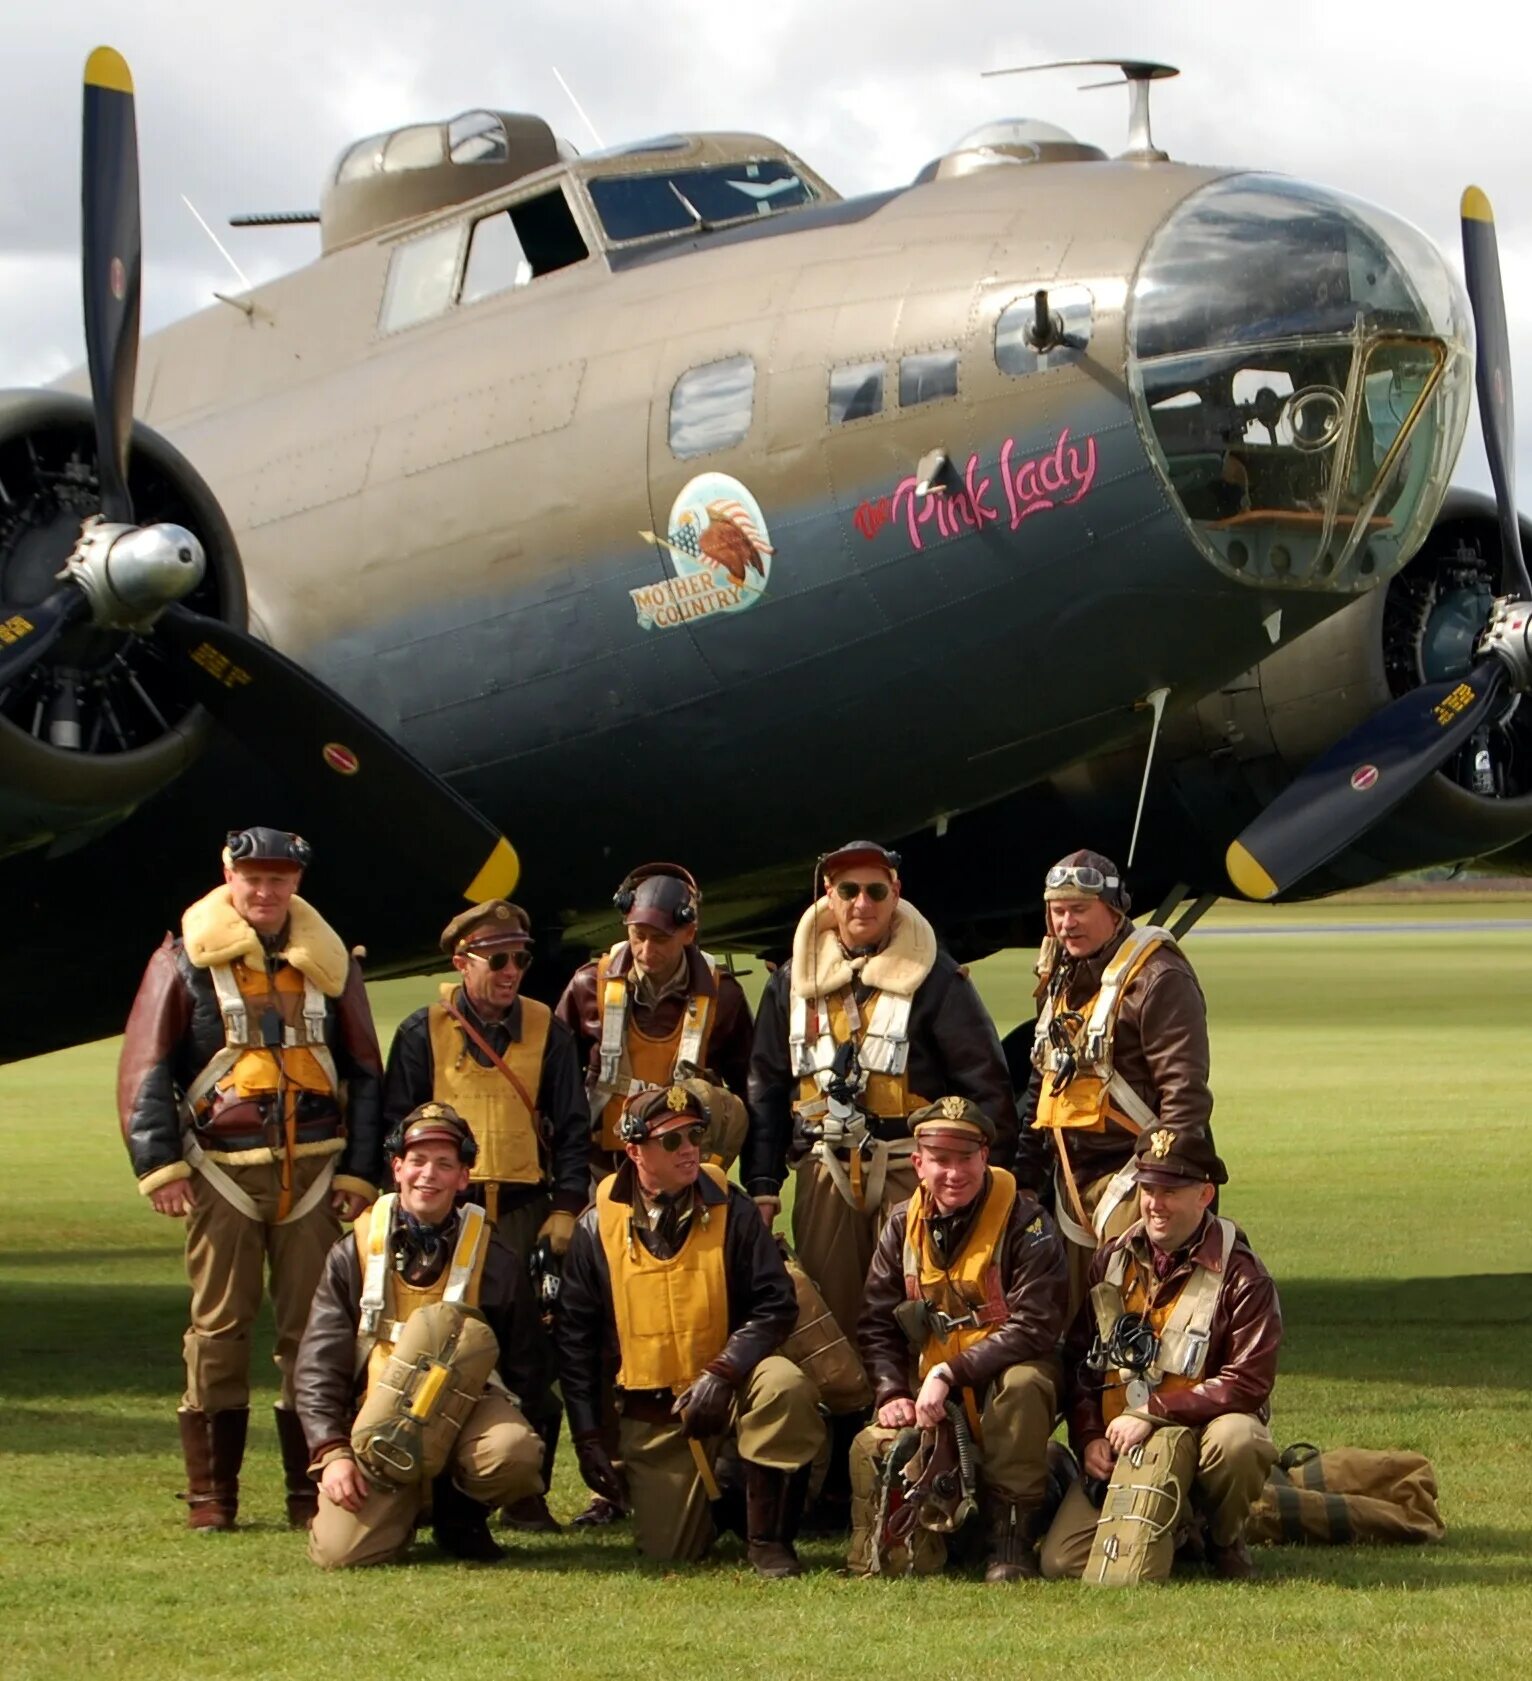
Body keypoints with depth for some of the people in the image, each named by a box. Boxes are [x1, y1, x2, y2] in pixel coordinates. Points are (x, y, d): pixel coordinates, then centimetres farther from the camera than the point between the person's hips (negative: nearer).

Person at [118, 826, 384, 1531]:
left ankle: (311, 1488, 8)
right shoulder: (184, 961, 1)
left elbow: (365, 1073, 15)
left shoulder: (329, 963, 10)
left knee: (314, 1328, 2)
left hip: (314, 1172, 2)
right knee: (219, 1327, -2)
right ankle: (210, 1493, 4)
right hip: (222, 1171, -2)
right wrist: (158, 1162, -9)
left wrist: (360, 1171, 8)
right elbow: (145, 1068, 0)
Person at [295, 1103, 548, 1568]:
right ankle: (406, 1504, 14)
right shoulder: (355, 1254, 4)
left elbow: (523, 1369, 9)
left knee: (514, 1455, -35)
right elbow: (319, 1364, 3)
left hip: (465, 1409, 0)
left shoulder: (494, 1262, 3)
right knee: (340, 1551, -22)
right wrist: (332, 1451, -9)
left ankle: (460, 1509, 1)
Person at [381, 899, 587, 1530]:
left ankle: (528, 1493, 2)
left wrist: (566, 1207, 1)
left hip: (527, 1209, 1)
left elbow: (571, 1127, 10)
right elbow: (395, 1125, 4)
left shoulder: (547, 1031, 8)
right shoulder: (423, 1032, 3)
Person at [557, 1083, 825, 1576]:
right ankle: (710, 1494, 32)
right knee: (667, 1551, -6)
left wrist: (722, 1374, -24)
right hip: (650, 1414, 1)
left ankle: (768, 1539, -18)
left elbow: (776, 1304, -9)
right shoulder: (598, 1226, -2)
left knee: (784, 1386, -35)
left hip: (729, 1385, -1)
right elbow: (574, 1336, 4)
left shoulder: (729, 1208, -5)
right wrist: (588, 1438, -1)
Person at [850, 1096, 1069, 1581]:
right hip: (928, 1395, 3)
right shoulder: (904, 1227, 5)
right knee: (874, 1448, -28)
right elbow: (877, 1324, 5)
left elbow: (1033, 1328, -20)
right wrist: (891, 1393, -14)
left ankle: (1011, 1539, -24)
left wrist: (949, 1374, -27)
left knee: (1022, 1385, -39)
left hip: (1001, 1383, -3)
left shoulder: (1024, 1223, -12)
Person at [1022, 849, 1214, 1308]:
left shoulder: (1157, 979, -14)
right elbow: (1044, 1077, 25)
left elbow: (1185, 1093, -19)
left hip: (1130, 1172, -9)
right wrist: (1028, 1160, 21)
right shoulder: (1064, 978, 15)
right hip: (1074, 1175, 9)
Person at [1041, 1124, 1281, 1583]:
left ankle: (1224, 1540, -7)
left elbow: (1249, 1382, -16)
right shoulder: (1112, 1262, 7)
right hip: (1117, 1442, 3)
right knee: (1060, 1561, -15)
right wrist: (1089, 1437, -3)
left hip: (1200, 1427, -3)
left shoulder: (1241, 1276, -9)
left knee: (1236, 1440, -40)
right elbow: (1077, 1360, 12)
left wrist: (1153, 1413, -19)